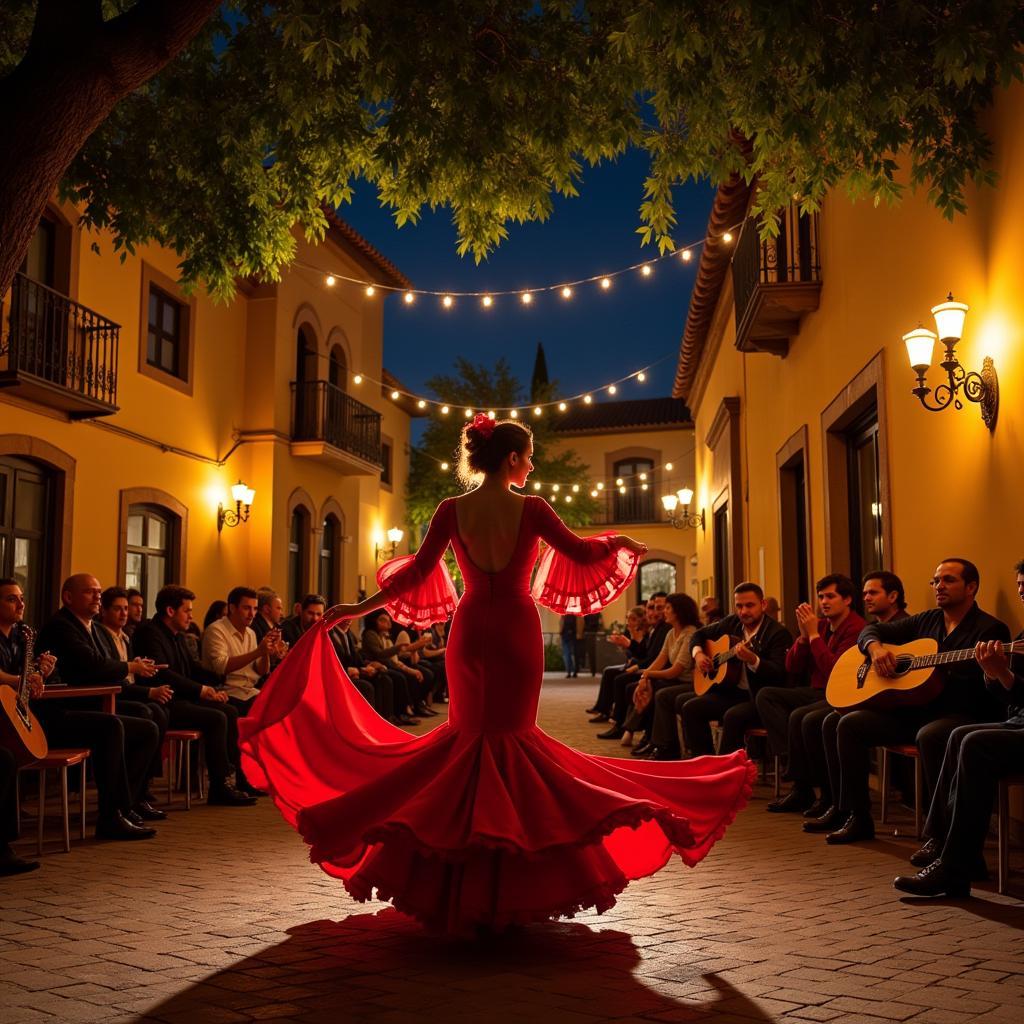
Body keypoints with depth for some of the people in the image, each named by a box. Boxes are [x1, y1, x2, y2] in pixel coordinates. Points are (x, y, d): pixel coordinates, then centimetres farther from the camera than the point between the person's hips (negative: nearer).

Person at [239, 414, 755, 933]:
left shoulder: (452, 510, -3)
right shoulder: (530, 508, -9)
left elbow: (419, 570, -4)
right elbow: (581, 552, -3)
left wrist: (359, 608, 5)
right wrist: (620, 544, 17)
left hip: (470, 628, 3)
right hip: (517, 629, -2)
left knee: (468, 731, 15)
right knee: (512, 732, 6)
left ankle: (458, 883, 14)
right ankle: (510, 884, 10)